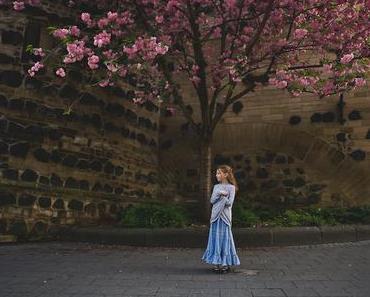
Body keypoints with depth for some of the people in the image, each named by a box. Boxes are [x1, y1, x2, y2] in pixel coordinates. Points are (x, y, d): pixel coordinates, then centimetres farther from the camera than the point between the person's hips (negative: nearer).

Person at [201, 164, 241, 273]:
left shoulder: (231, 187, -2)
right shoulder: (216, 187, 12)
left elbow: (230, 202, -11)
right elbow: (212, 201, 1)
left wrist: (220, 196, -9)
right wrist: (220, 194, -12)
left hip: (225, 215, -4)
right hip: (215, 215, 5)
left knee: (225, 237, -1)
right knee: (216, 237, 4)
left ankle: (226, 263, 7)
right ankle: (217, 262, 10)